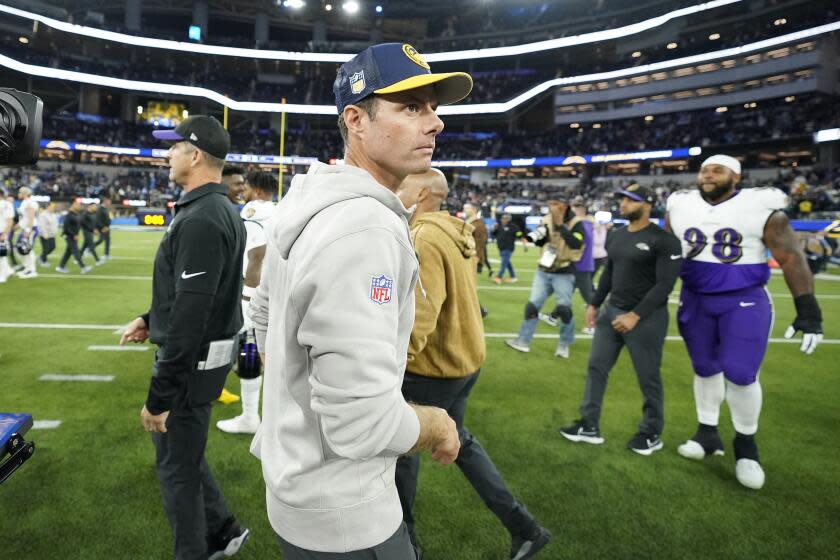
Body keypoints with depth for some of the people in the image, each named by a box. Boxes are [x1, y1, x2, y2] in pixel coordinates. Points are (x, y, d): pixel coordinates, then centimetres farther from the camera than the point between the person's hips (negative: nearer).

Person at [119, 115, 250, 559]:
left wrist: (158, 396, -22)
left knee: (177, 465, 7)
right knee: (177, 448, 24)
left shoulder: (200, 220, -23)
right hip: (203, 352, 10)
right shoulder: (219, 210, 9)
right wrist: (152, 320, 16)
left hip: (191, 360, -10)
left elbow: (191, 316, -27)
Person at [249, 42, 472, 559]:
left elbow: (266, 316, 15)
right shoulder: (364, 229, -30)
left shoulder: (306, 204, 2)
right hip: (341, 516, -9)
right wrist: (438, 425, -13)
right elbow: (362, 425, -32)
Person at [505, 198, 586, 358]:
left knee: (564, 309, -5)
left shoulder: (576, 223, -11)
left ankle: (564, 343, 17)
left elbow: (576, 244, -27)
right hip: (543, 271, 5)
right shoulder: (547, 220, 4)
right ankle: (523, 340, 13)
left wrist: (560, 225, -26)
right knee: (532, 305, 3)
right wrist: (537, 236, -9)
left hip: (564, 274, -5)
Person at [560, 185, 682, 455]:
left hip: (646, 317, -7)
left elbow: (664, 284, -18)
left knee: (648, 378, 5)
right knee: (596, 367, 8)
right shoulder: (615, 236, 10)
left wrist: (636, 315, -22)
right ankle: (589, 426, 19)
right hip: (611, 310, 7)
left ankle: (651, 434, 24)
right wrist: (594, 303, 13)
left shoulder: (663, 240, -13)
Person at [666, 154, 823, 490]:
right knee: (705, 369, 12)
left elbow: (792, 259, -9)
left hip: (744, 303, -4)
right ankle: (708, 434, 28)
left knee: (740, 373, -9)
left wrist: (808, 312, -13)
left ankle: (746, 444, 14)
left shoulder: (761, 208, -11)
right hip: (696, 301, 4)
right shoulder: (680, 207, 0)